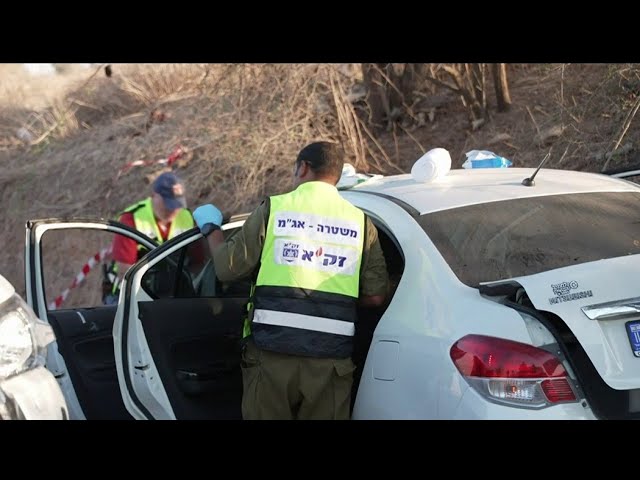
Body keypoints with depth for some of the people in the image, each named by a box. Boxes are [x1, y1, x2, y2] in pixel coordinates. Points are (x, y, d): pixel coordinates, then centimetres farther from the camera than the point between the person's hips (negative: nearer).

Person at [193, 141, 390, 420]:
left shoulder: (273, 209, 0)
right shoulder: (360, 222, 6)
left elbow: (228, 269, 1)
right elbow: (375, 296, 2)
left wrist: (211, 228, 19)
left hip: (272, 349, -1)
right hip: (331, 356, 1)